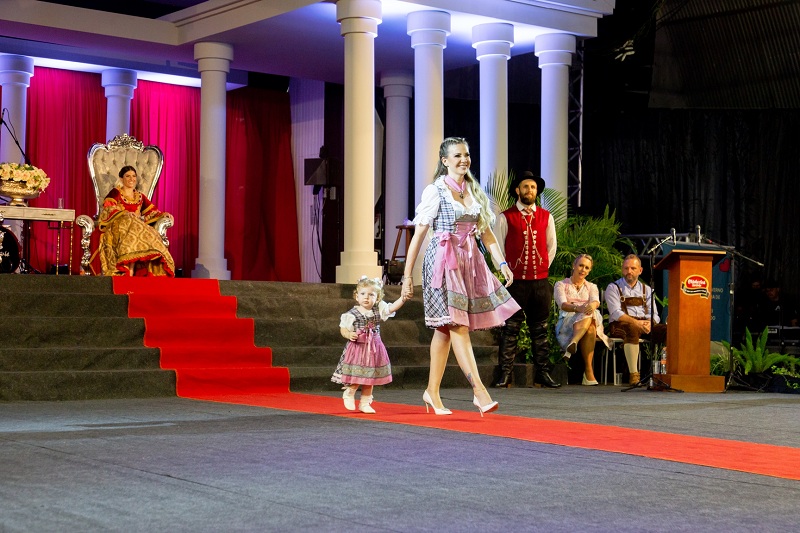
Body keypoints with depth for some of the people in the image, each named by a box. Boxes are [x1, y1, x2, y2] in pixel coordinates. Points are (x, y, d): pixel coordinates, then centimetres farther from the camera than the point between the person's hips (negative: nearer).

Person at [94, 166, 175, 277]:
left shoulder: (140, 197, 24)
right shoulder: (115, 193, 10)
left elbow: (154, 213, 21)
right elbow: (108, 209, -7)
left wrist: (164, 215, -1)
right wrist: (125, 214, -22)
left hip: (138, 227, 4)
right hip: (118, 227, -4)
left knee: (150, 237, -30)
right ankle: (129, 272, -46)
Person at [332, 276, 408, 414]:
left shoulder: (379, 310, 2)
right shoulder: (351, 314, -9)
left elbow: (392, 308, -6)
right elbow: (343, 329, -5)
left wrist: (403, 298, -20)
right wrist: (349, 335, -25)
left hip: (374, 349, 4)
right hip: (357, 348, -4)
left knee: (369, 377, 10)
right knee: (357, 377, -5)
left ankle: (365, 403, 21)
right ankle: (349, 393, 24)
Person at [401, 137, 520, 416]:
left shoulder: (473, 191, 14)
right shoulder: (435, 191, -4)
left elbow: (486, 231, 15)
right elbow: (418, 235, -4)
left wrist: (502, 263, 3)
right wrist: (407, 275, -5)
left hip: (470, 261, 6)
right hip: (443, 262, -6)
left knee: (445, 328, 10)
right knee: (458, 326, -12)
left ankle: (432, 391, 17)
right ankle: (479, 390, -18)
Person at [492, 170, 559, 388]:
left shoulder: (546, 217, 9)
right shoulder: (505, 217, 0)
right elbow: (497, 247, 4)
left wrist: (542, 269, 14)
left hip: (540, 282, 3)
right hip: (515, 281, -3)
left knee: (540, 329, 7)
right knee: (510, 329, -1)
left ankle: (543, 372, 12)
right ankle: (505, 374, 0)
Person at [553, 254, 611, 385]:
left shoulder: (591, 287, 24)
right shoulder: (561, 285, 16)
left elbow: (596, 301, -1)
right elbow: (563, 304, -6)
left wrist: (591, 306, -30)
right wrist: (578, 308, -30)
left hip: (593, 322, 3)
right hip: (567, 322, -2)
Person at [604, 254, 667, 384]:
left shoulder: (646, 289, 22)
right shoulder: (613, 288, 9)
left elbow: (654, 314, 12)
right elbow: (616, 313, -6)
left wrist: (649, 323, -13)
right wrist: (636, 322, -21)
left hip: (645, 326, 4)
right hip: (620, 326, -4)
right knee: (632, 329, -40)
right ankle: (634, 374, -43)